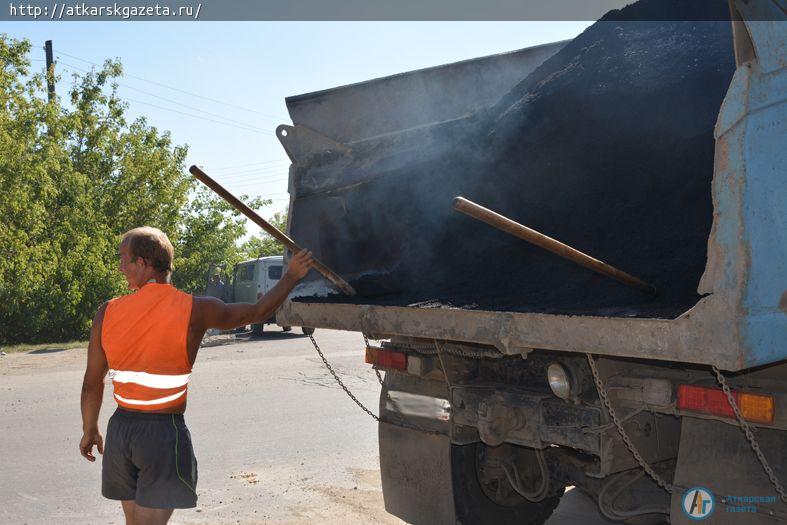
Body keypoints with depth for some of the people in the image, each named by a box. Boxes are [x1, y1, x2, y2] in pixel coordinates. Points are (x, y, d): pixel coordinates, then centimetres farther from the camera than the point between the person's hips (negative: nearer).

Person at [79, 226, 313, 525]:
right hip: (164, 432, -4)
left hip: (120, 427, 4)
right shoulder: (195, 311, -11)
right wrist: (292, 276, 17)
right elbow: (259, 312, 2)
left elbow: (92, 383, 5)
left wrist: (89, 430, 20)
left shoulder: (107, 313, -4)